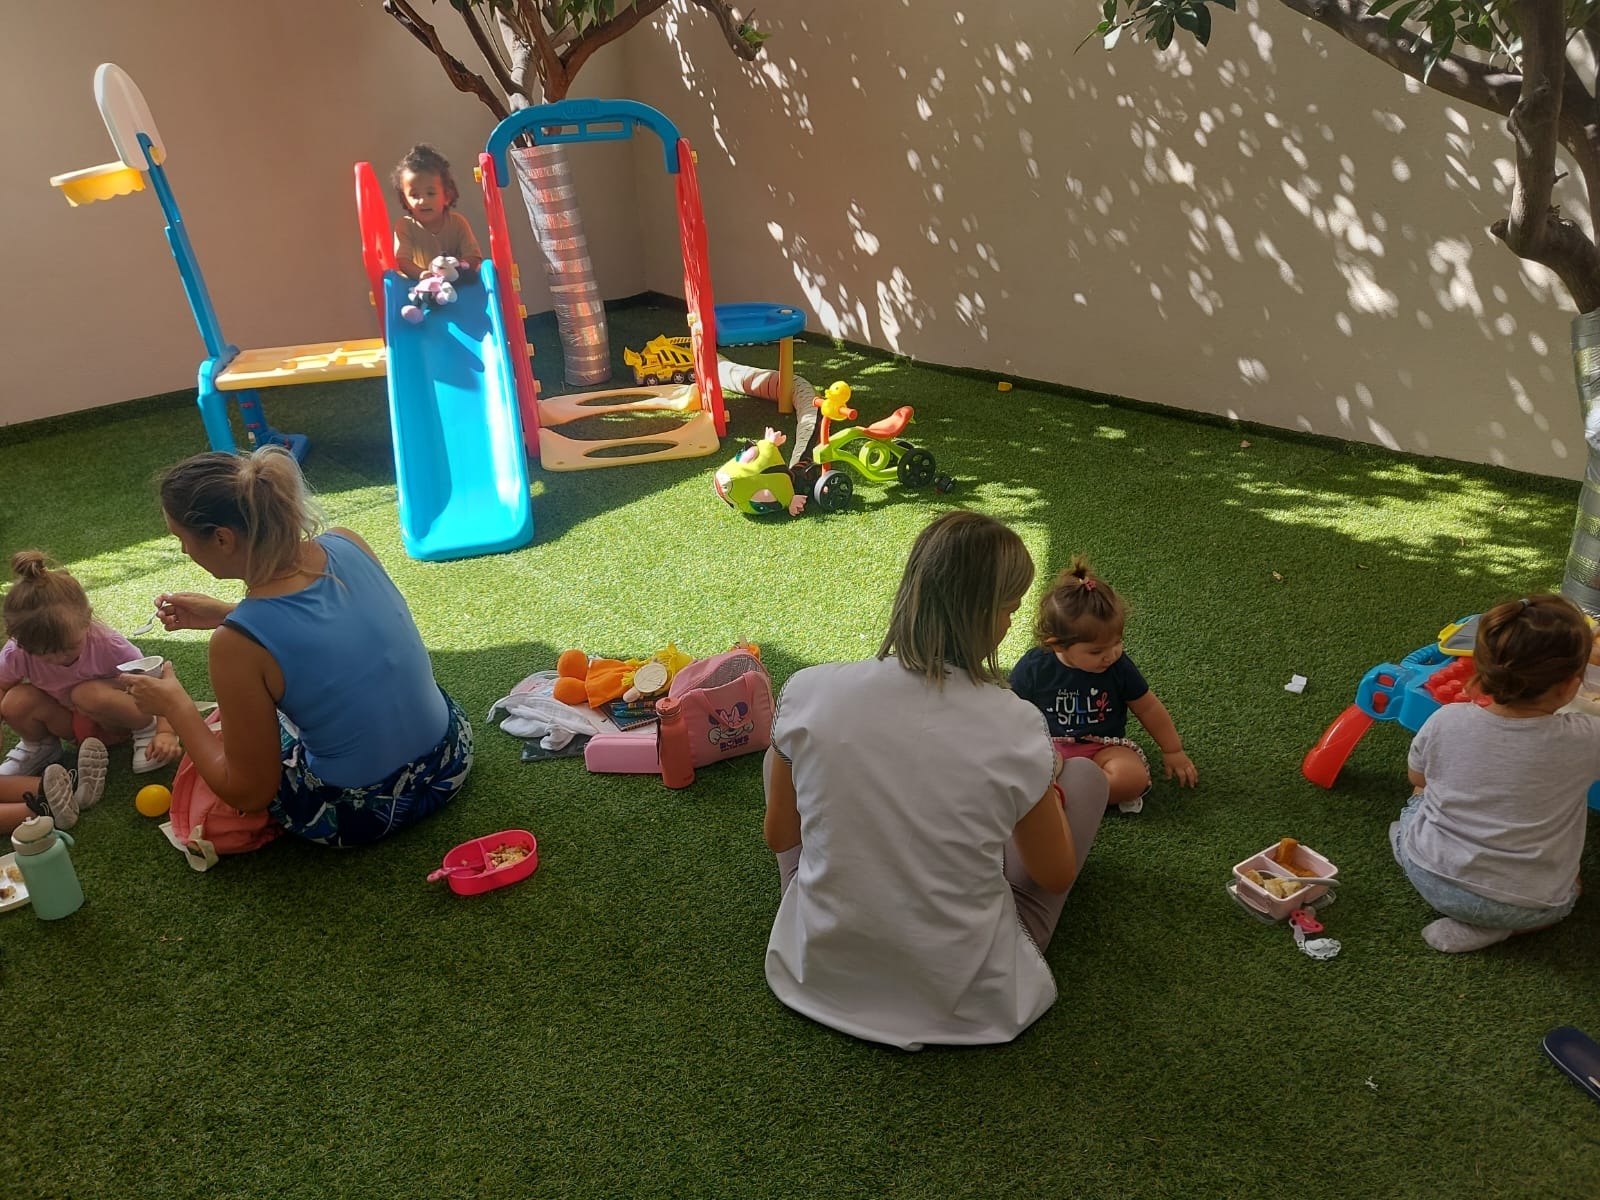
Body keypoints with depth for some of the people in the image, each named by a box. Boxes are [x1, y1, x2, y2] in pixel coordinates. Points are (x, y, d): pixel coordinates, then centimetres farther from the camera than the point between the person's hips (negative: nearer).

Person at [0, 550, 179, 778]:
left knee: (89, 694, -36)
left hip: (115, 717, -4)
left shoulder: (108, 645, -30)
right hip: (72, 722, 4)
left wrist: (165, 732, -33)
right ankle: (38, 746, 10)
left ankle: (147, 729, -10)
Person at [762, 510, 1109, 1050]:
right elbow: (1055, 876, -5)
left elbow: (779, 836, -1)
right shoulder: (1014, 727, -22)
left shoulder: (807, 692, -17)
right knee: (1085, 774, 12)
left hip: (822, 973, 2)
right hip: (966, 1002, -1)